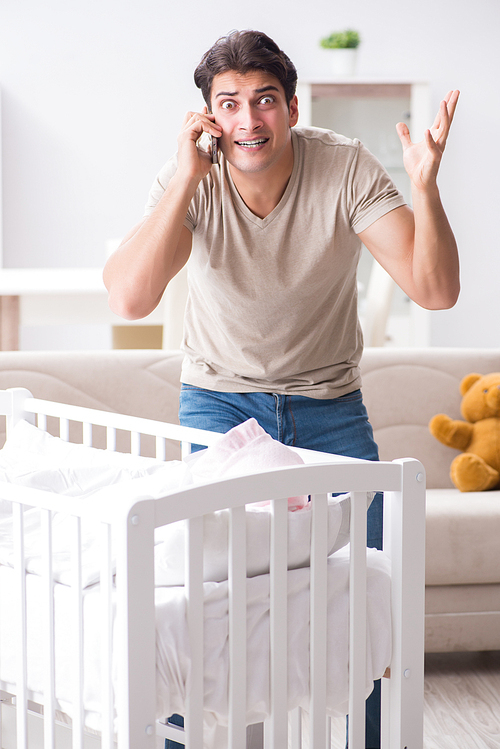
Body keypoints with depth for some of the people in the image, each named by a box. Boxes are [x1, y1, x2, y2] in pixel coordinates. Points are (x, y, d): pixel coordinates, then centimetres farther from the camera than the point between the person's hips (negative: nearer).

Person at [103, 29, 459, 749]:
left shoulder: (346, 168, -18)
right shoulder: (188, 181, -17)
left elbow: (435, 290, -24)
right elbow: (130, 299, -33)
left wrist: (425, 184, -39)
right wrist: (186, 180, -36)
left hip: (331, 405, 1)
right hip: (219, 398, 0)